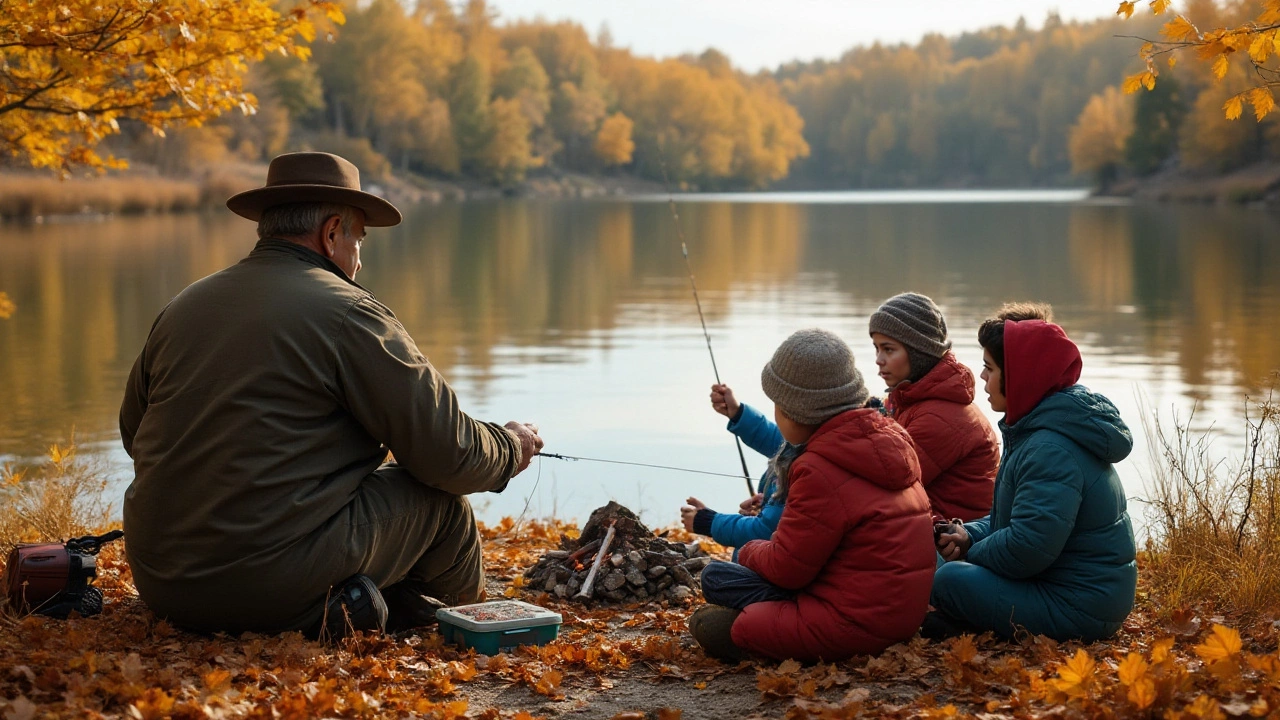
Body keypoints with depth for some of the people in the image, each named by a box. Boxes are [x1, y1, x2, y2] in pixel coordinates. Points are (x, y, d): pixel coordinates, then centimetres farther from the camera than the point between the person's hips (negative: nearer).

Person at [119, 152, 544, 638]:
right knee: (440, 500, 10)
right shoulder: (347, 312, -8)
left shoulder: (181, 308, 10)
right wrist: (511, 448, 15)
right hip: (274, 586, -7)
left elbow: (132, 430, 25)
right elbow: (449, 455, -7)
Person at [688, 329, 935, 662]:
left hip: (856, 624, -10)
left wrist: (750, 551, 8)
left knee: (716, 577, -1)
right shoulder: (890, 438, 8)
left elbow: (786, 568, -13)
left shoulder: (821, 471, -20)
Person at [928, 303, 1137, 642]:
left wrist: (973, 553, -10)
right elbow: (1023, 516, 19)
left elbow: (1027, 547, -29)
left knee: (949, 580, -20)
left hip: (1079, 610, -11)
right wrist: (971, 536, 1)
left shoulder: (1051, 449, -25)